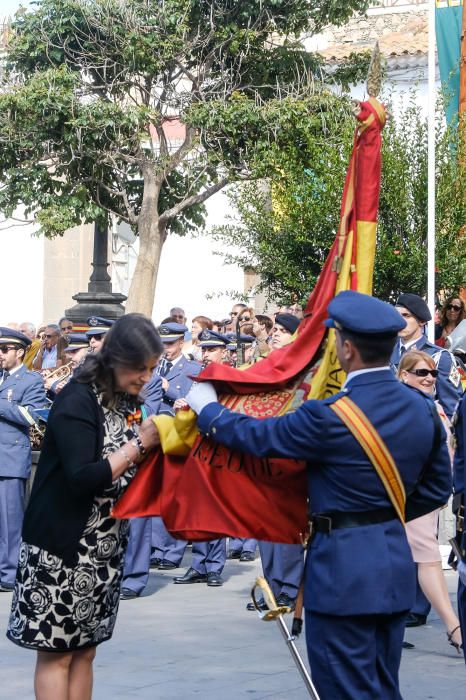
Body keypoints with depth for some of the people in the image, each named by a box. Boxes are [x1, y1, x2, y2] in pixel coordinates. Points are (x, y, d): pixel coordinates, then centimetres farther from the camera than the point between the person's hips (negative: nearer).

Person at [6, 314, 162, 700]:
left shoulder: (128, 400, 7)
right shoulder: (77, 400, -16)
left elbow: (130, 469, 10)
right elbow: (83, 477, -26)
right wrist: (140, 443, -22)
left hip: (105, 548, 7)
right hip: (61, 545, -7)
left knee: (84, 650, 10)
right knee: (56, 651, -1)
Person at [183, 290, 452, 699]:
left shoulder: (330, 417, -20)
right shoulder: (423, 409, 0)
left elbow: (257, 437, -7)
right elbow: (438, 488, 9)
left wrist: (207, 408, 10)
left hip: (343, 564, -7)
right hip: (396, 562, 7)